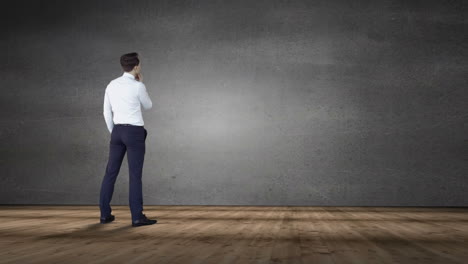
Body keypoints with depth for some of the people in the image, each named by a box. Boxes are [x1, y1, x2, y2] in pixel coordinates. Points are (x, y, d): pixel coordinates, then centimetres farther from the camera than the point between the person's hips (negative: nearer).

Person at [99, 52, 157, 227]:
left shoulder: (111, 85, 7)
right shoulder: (138, 86, -11)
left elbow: (107, 112, 11)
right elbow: (148, 106, 6)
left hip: (118, 132, 6)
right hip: (134, 133, -6)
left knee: (111, 173, 11)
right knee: (135, 175, -4)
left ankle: (105, 214, 15)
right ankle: (137, 217, -2)